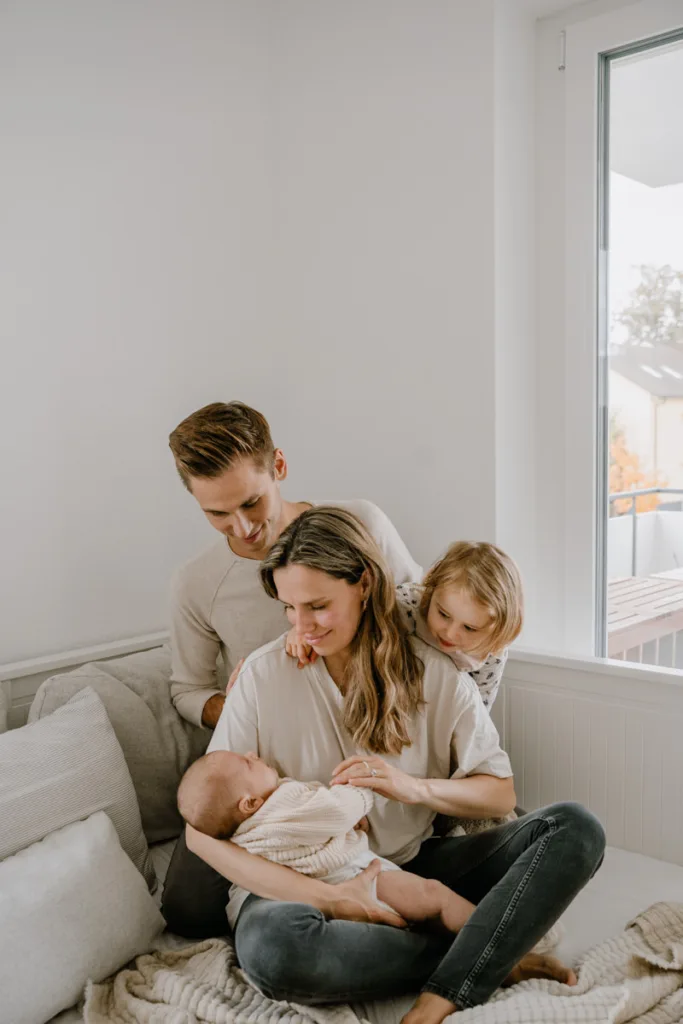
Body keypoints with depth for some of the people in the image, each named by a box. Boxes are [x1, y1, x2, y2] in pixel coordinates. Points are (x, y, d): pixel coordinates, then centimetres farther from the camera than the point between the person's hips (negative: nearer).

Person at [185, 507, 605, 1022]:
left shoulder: (434, 672, -3)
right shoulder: (265, 674, -10)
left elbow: (501, 793, 3)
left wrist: (415, 788, -18)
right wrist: (328, 898, -21)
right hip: (310, 878, -2)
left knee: (576, 828, -17)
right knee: (268, 943, -39)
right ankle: (494, 953, -16)